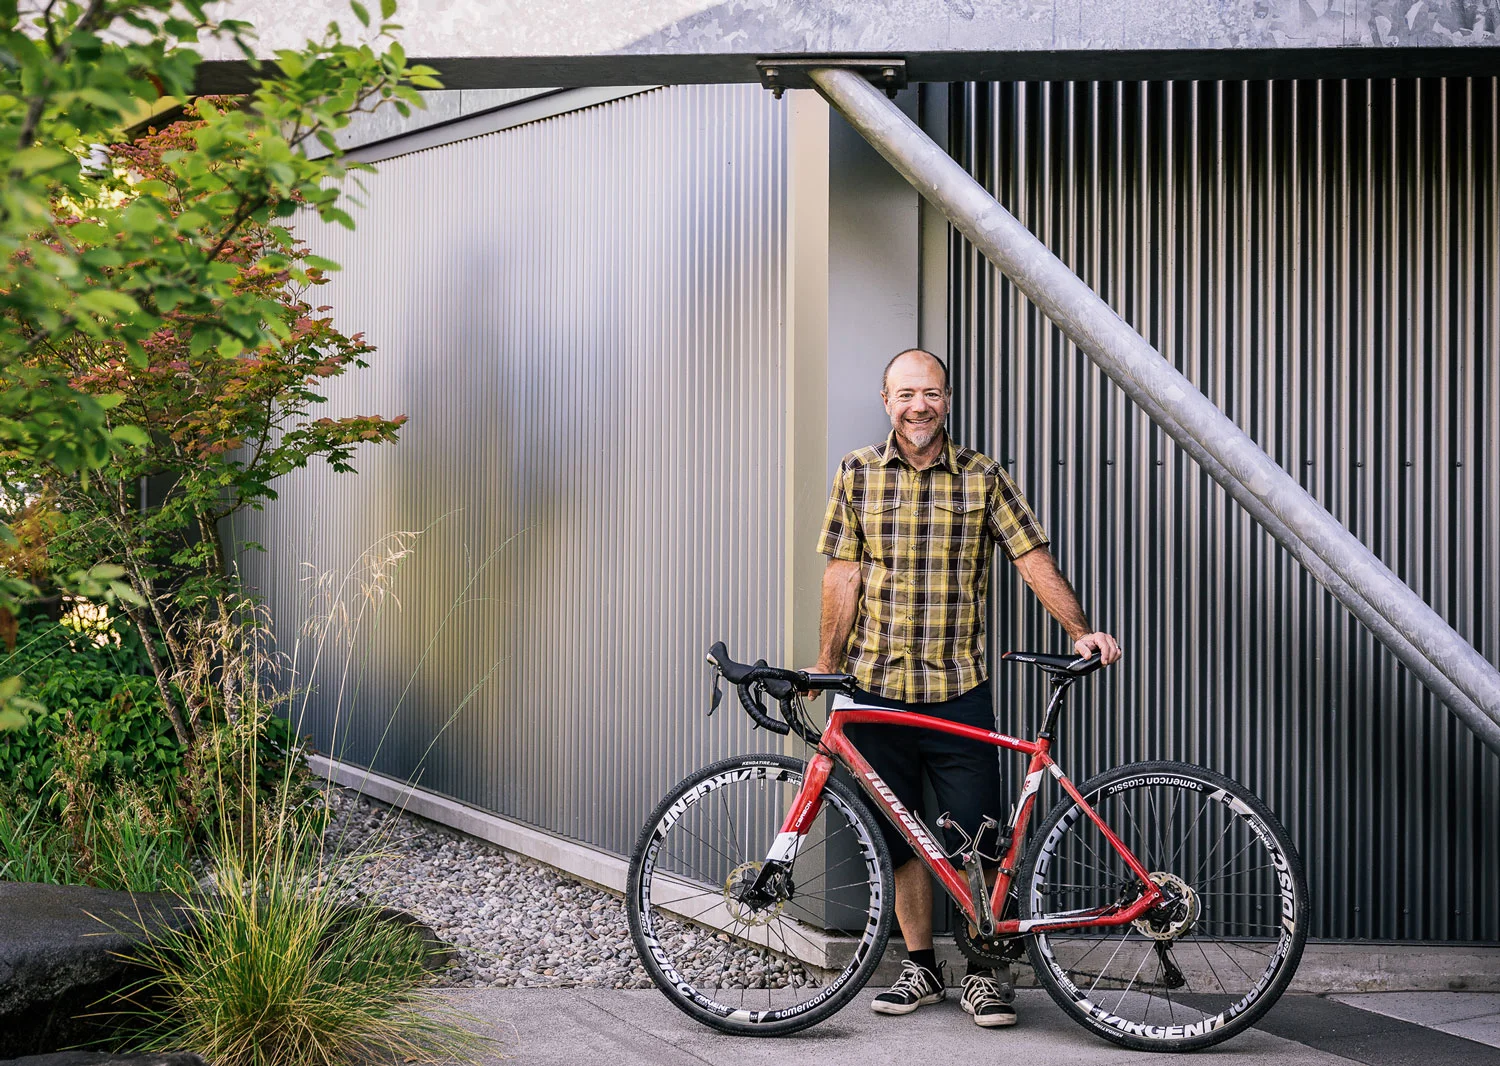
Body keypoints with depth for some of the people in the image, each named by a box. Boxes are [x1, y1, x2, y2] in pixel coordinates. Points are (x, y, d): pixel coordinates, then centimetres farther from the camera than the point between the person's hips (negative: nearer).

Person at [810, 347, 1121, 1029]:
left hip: (958, 689, -1)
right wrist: (824, 670, 1)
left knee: (978, 835, -3)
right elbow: (843, 577, 4)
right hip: (876, 689, 1)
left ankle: (986, 972, 11)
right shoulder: (858, 473, 5)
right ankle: (920, 967, 21)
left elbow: (1033, 560, -1)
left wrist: (1081, 631, -13)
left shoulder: (982, 478, 4)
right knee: (899, 838, 9)